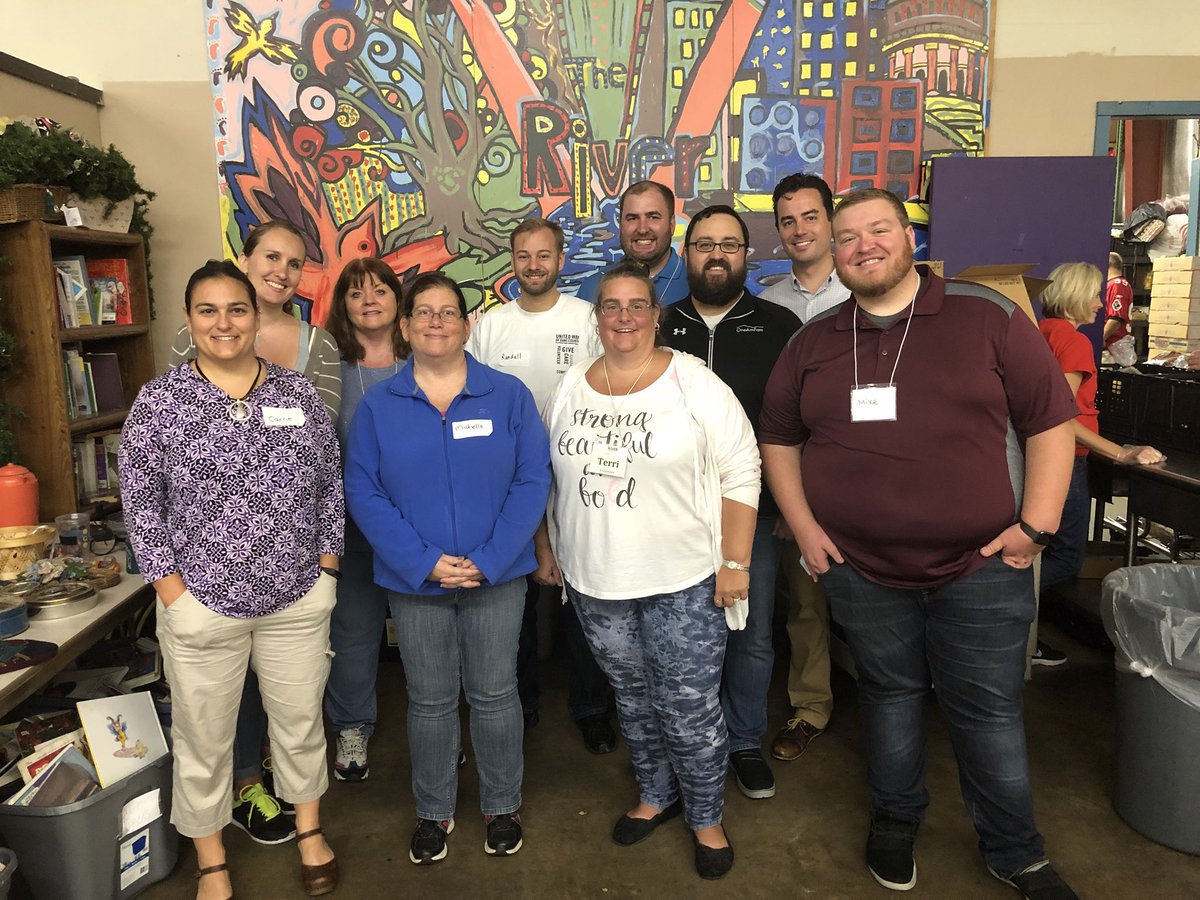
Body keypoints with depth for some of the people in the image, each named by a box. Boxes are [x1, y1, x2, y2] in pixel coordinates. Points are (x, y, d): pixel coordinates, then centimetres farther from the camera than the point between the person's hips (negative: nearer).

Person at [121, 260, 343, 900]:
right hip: (201, 602, -1)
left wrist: (327, 565, 2)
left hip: (299, 598, 2)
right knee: (203, 738, 13)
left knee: (300, 721, 17)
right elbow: (141, 503, -4)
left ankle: (309, 830, 41)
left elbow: (330, 485, 5)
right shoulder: (157, 402, -5)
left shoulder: (298, 392, 1)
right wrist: (170, 588, -8)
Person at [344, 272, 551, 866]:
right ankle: (433, 813, 35)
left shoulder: (509, 396, -2)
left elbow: (532, 483, -6)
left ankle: (501, 807, 34)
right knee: (429, 702, 14)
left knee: (494, 695, 12)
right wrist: (423, 564, -15)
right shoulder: (377, 406, 0)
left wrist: (488, 561, -15)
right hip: (414, 583, 1)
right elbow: (364, 493, -5)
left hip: (497, 578, 0)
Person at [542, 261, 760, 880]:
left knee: (690, 710, 5)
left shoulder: (694, 382, -9)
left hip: (685, 583, -4)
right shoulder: (569, 388, 5)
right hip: (596, 584, 4)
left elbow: (740, 473, -8)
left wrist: (734, 562, -11)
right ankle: (656, 796, 42)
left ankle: (706, 817, 30)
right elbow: (552, 479, 14)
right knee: (633, 699, 19)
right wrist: (549, 550, 15)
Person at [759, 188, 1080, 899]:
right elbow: (779, 439, 12)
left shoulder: (989, 317, -3)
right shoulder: (813, 342, 5)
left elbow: (1050, 422, -2)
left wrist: (1037, 526, -8)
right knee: (890, 693, 18)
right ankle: (895, 820, 40)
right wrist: (804, 526, 3)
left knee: (989, 710, 10)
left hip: (980, 568, -2)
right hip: (859, 569, 2)